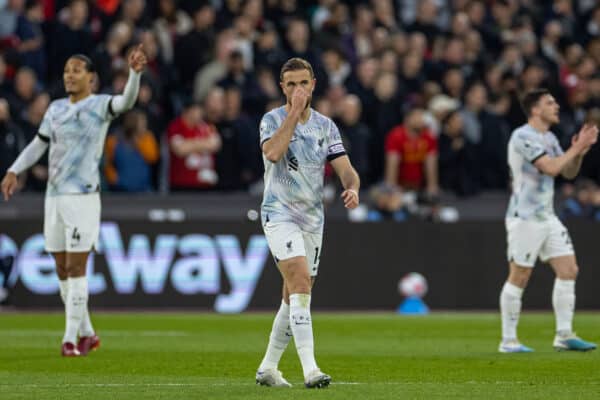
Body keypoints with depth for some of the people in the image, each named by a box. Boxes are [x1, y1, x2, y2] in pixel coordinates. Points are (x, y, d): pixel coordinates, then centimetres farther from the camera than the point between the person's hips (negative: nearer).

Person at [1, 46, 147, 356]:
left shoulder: (99, 105, -5)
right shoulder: (56, 109, 14)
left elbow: (127, 101, -25)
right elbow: (38, 144, 22)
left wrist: (134, 72, -42)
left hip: (82, 196, -7)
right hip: (55, 196, 7)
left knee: (75, 268, -8)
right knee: (62, 270, 9)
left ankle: (71, 338, -4)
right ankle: (86, 334, 21)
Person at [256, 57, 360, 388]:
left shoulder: (325, 126, 8)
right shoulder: (272, 120, -5)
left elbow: (345, 168, 2)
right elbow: (273, 152, -26)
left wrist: (352, 187, -20)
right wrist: (294, 112, -22)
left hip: (312, 219, 6)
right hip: (280, 214, -6)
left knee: (294, 297, 10)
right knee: (300, 283, -22)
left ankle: (268, 368, 24)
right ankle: (310, 369, -29)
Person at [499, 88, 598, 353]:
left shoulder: (549, 138, 14)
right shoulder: (523, 137, -15)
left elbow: (568, 172, 19)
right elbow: (551, 168, -24)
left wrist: (579, 152, 1)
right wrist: (576, 148, -14)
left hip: (547, 217, 9)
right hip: (525, 218, -9)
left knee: (569, 271, 2)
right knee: (519, 278, -4)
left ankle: (564, 335, 7)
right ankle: (508, 340, 3)